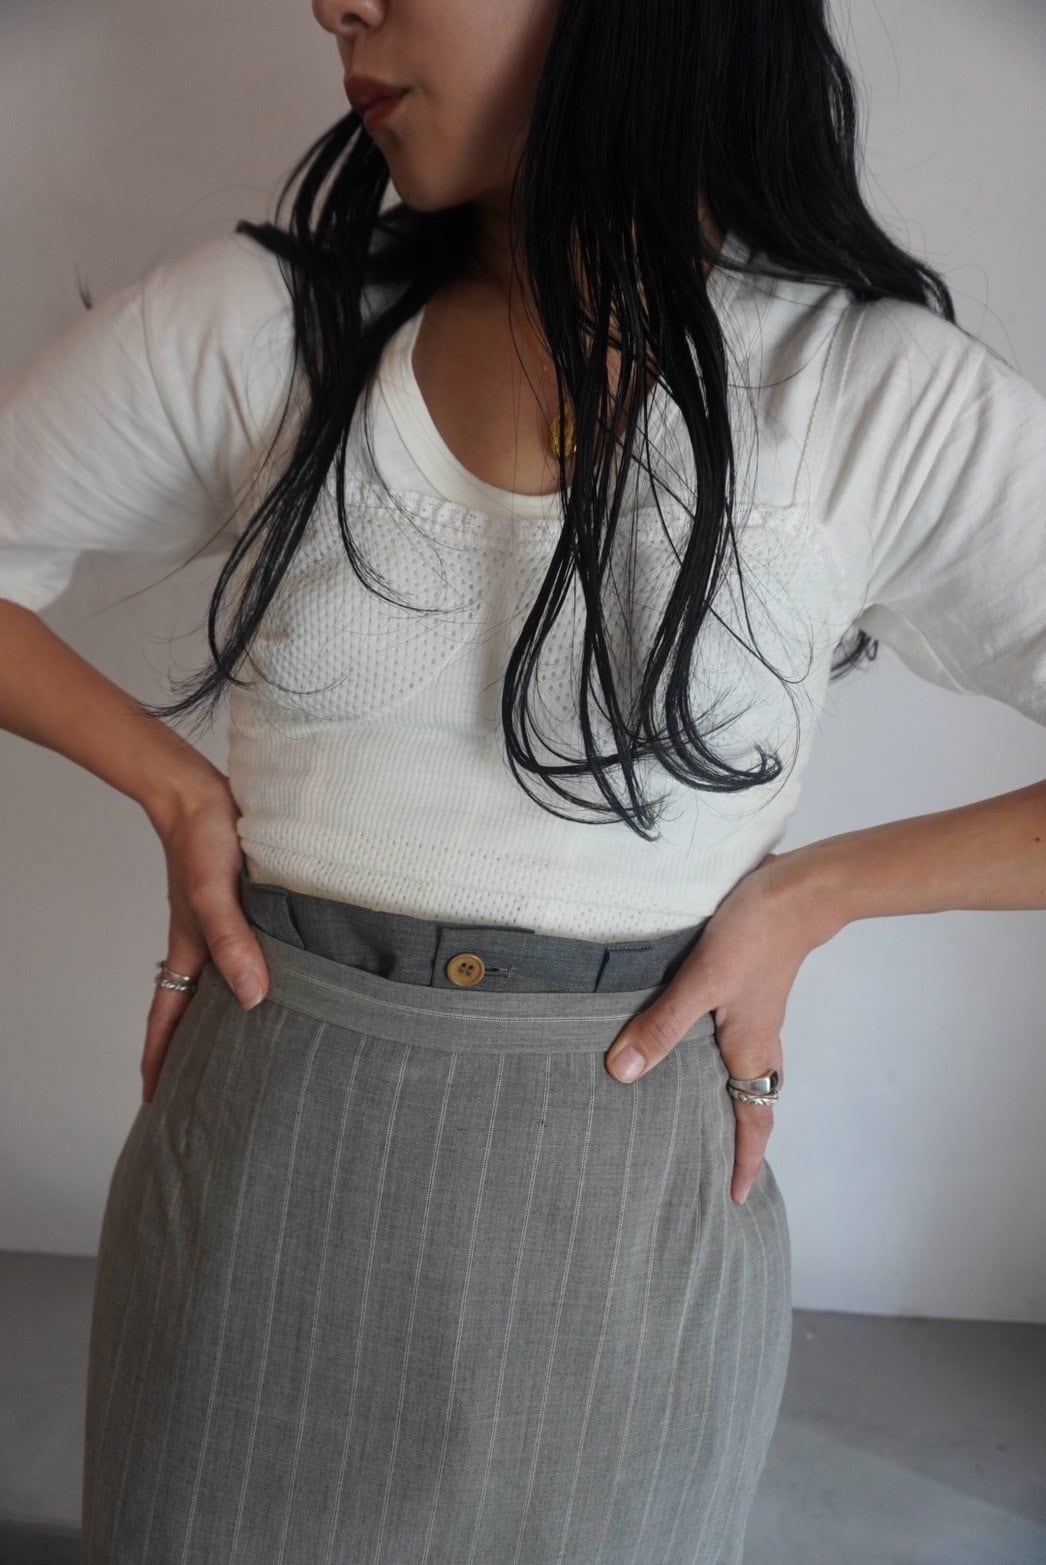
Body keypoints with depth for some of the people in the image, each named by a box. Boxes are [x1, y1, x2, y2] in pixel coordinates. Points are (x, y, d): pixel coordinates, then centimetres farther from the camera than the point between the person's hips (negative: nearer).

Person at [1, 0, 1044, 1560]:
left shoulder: (881, 392, -10)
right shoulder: (266, 318, -3)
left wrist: (816, 891, -12)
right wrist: (179, 791, -5)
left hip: (620, 1217, -1)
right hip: (256, 1185, 2)